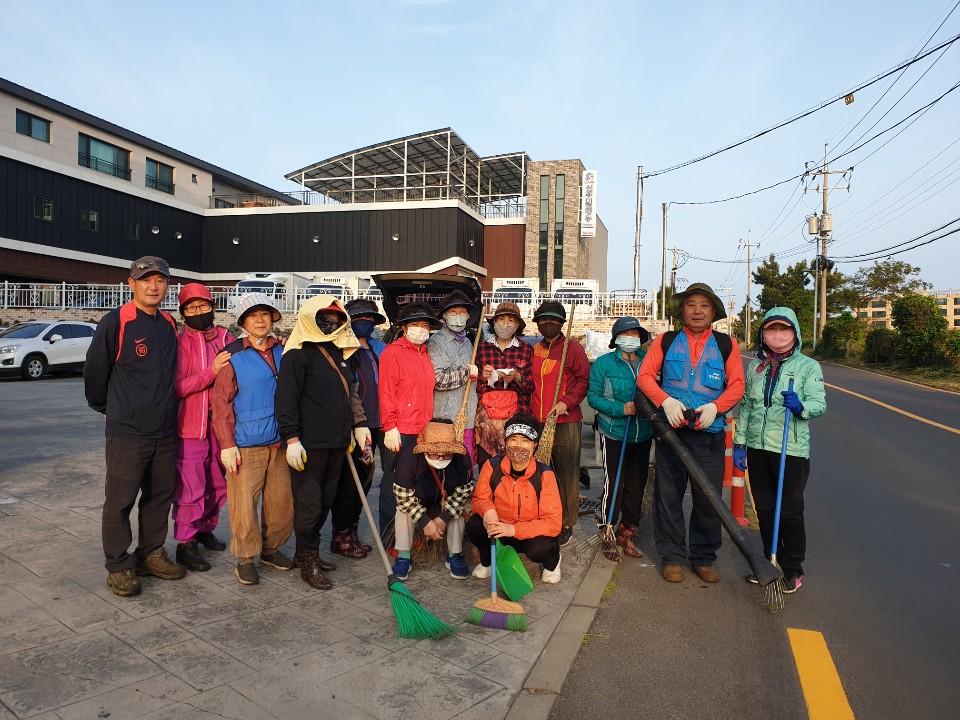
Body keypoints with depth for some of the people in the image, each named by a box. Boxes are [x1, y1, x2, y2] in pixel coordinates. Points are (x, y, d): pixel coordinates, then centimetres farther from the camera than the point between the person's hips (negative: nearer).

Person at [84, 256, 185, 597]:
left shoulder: (169, 325, 8)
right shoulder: (115, 323, -10)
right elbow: (95, 371, -3)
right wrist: (106, 408, 8)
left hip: (165, 430, 6)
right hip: (127, 431, -6)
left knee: (160, 495, 14)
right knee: (120, 500, 4)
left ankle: (151, 554, 29)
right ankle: (119, 566, 18)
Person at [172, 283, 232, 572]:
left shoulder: (226, 339, 4)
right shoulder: (181, 343, -7)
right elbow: (178, 387, -14)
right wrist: (212, 370, -23)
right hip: (191, 426, -5)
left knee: (218, 483, 15)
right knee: (191, 488, -1)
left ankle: (205, 529, 34)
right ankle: (185, 543, 13)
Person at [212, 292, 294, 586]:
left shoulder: (283, 352, 8)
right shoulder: (233, 355, -4)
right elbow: (221, 402, -6)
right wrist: (227, 444, -9)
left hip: (280, 443, 4)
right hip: (246, 446, -4)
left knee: (282, 501, 10)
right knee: (244, 505, 0)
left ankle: (271, 548, 31)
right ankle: (245, 559, 18)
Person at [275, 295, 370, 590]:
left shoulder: (339, 353, 18)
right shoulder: (298, 354, -7)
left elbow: (351, 394, 25)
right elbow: (286, 398, -13)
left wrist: (359, 425, 20)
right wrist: (291, 439, -17)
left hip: (337, 442, 8)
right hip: (309, 443, -8)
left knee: (326, 500, 14)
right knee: (309, 504, -1)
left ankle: (304, 551, 29)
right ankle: (309, 562, 14)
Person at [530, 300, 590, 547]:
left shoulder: (573, 348, 0)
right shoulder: (534, 351, 15)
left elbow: (585, 380, -5)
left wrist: (566, 402, -17)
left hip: (565, 422, -5)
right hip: (537, 422, 5)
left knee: (567, 473, 2)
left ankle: (567, 524, 13)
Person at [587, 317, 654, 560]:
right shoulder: (604, 363, -4)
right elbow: (593, 396, -7)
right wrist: (621, 409, -20)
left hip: (643, 435, 4)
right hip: (614, 434, -4)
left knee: (637, 486, 11)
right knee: (614, 486, -2)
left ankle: (627, 533, 28)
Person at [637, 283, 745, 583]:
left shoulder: (727, 344, 8)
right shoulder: (665, 341, 7)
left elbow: (736, 385, 3)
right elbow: (645, 376, 1)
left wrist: (715, 407, -14)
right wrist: (666, 401, -15)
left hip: (709, 433, 0)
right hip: (671, 428, 0)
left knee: (709, 498, 5)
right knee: (668, 495, 5)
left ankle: (704, 558, 22)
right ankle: (672, 556, 19)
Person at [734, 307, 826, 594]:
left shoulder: (808, 366, -2)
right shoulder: (755, 367, 10)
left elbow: (819, 403, -11)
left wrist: (801, 406, -33)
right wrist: (739, 443, 9)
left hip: (792, 449, -4)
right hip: (757, 447, 4)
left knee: (790, 511, 2)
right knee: (764, 508, 13)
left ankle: (793, 569, 19)